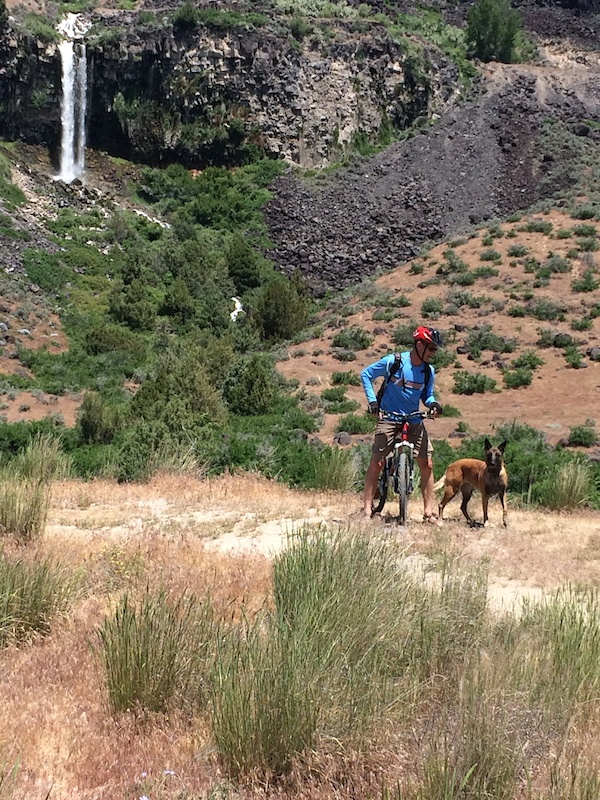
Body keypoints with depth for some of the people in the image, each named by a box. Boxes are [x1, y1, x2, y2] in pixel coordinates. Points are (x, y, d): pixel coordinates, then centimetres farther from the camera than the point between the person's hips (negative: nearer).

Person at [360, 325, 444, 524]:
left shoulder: (428, 371, 0)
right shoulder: (393, 362, -12)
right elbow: (366, 375, -2)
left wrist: (432, 403, -10)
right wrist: (372, 400, -11)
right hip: (389, 417, -4)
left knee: (427, 464, -2)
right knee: (376, 463, -7)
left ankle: (428, 512, 6)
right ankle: (367, 510, 1)